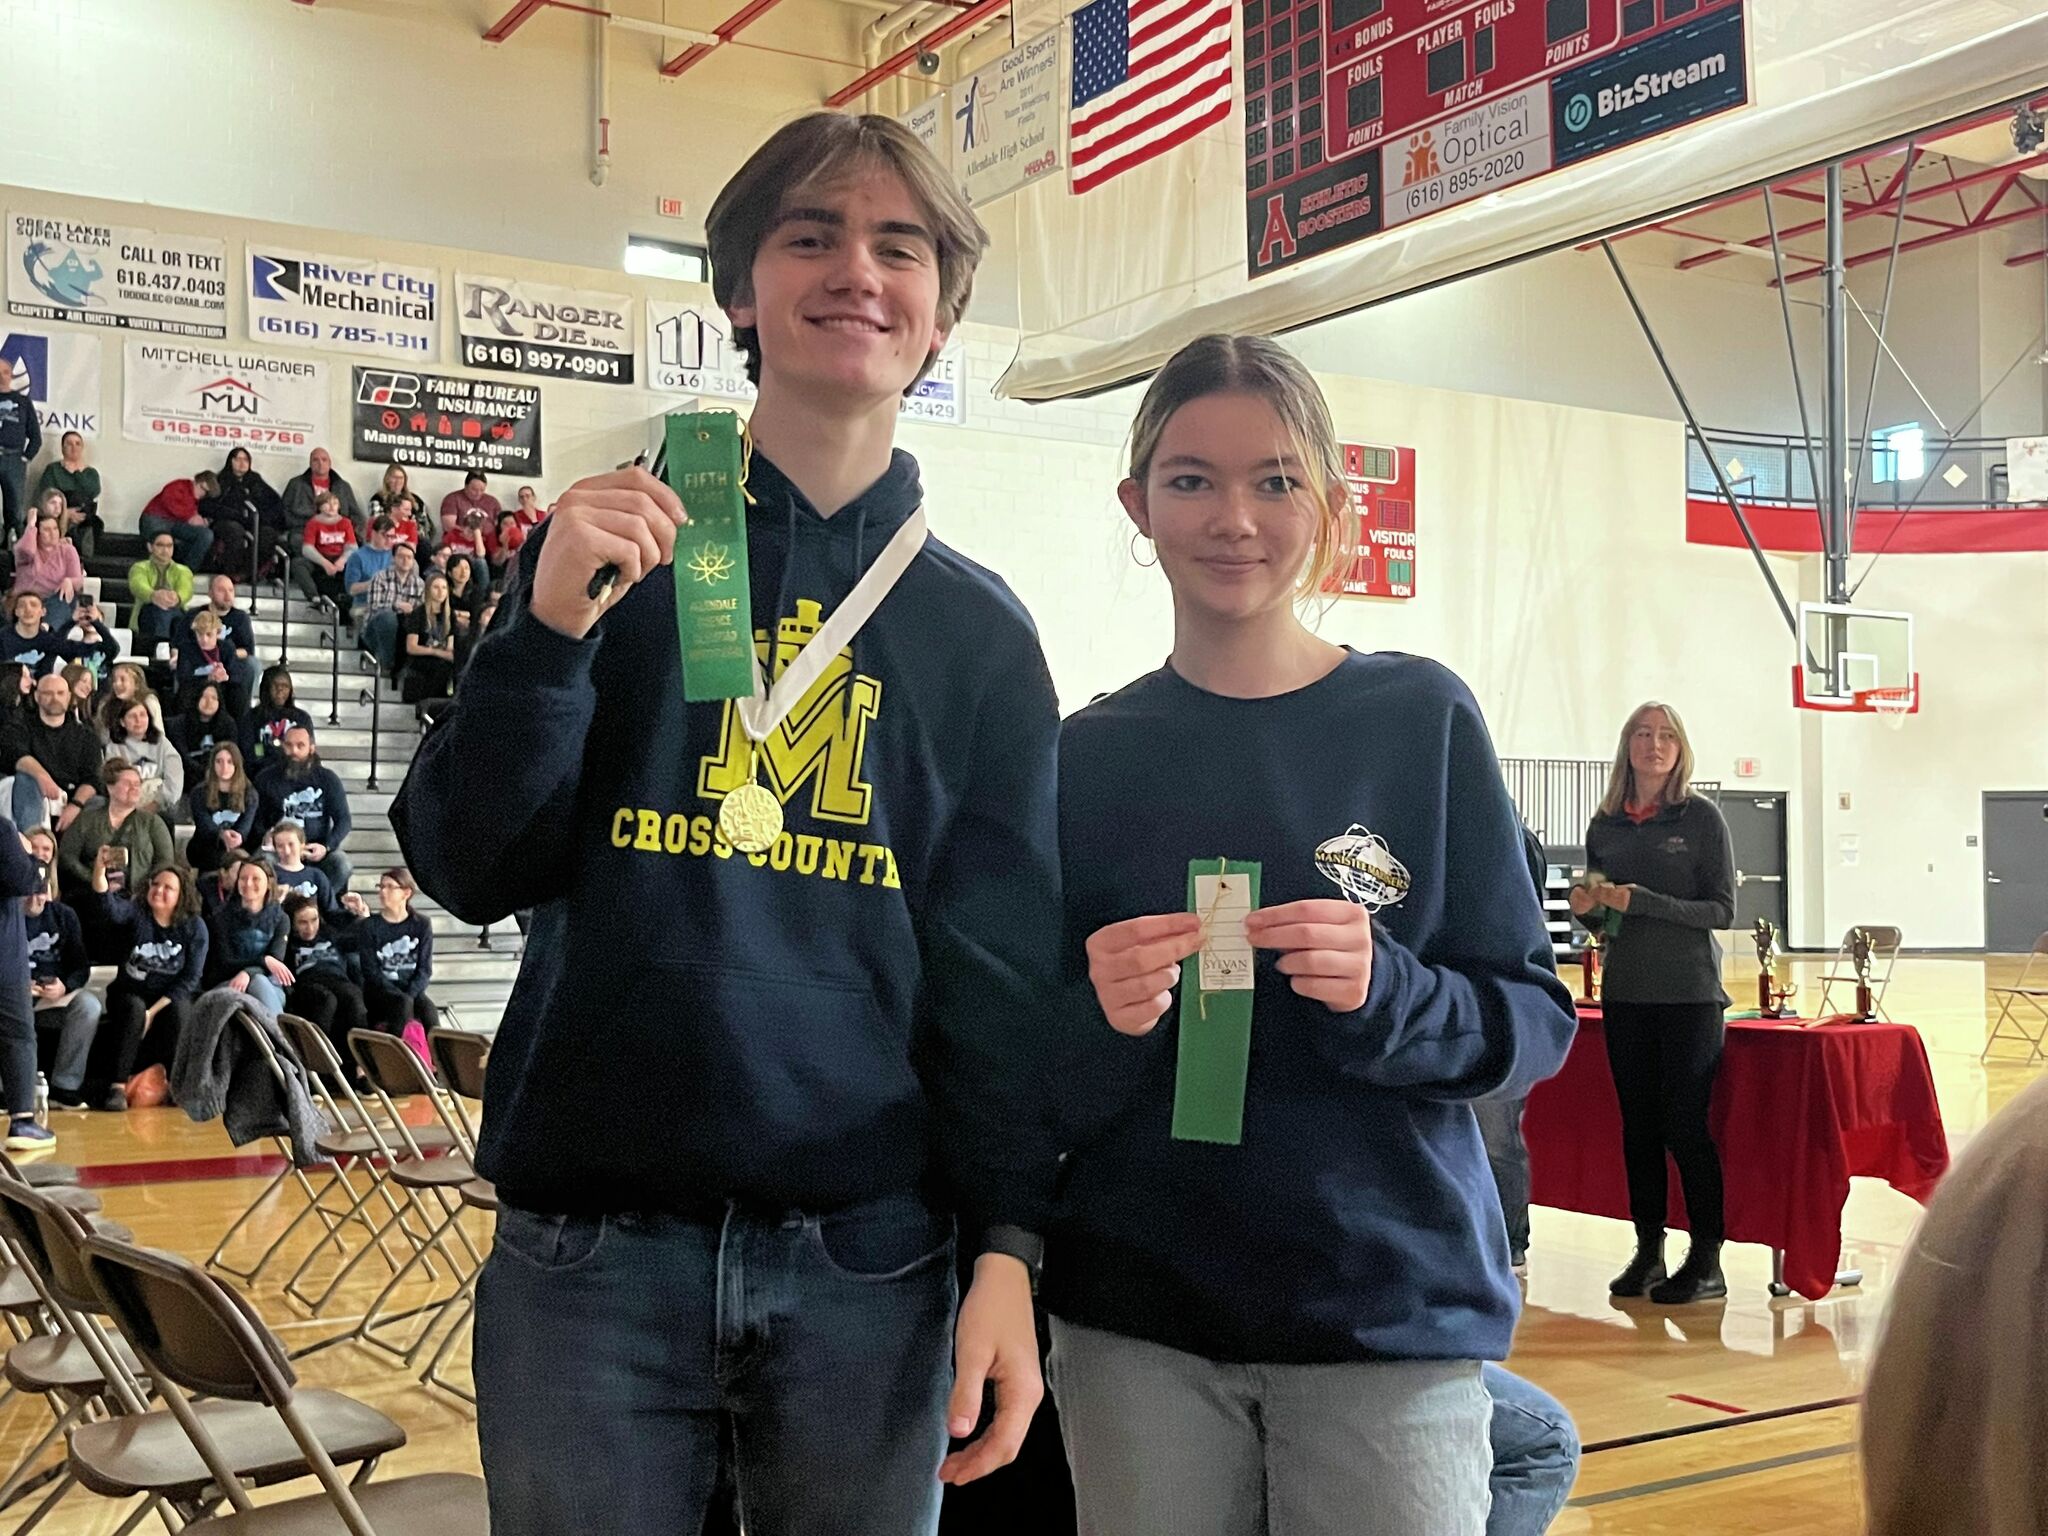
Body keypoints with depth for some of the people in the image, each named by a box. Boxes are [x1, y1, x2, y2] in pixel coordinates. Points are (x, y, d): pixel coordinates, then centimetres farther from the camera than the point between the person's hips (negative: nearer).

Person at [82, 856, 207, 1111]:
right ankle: (116, 1085, -33)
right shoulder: (136, 914, -1)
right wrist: (99, 870, -44)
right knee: (134, 1008, -33)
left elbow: (191, 977, -9)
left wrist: (154, 1010, -19)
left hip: (173, 997, 0)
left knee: (179, 1011, -32)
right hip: (131, 993, 0)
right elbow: (109, 906, -25)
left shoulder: (194, 927, -2)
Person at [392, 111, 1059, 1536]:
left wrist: (1008, 1247, -5)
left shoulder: (981, 630, 6)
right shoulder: (614, 550, 4)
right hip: (590, 1246, 0)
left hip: (867, 1257, 1)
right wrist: (549, 624, -16)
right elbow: (468, 871, -1)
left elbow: (1007, 966, 3)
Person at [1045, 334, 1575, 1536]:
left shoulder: (1424, 719, -2)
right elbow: (1032, 1087, 5)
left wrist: (1386, 996, -20)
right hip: (1138, 1324, 1)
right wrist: (1098, 1023, -17)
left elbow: (1537, 1019, 0)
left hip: (1394, 1305, -1)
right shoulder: (1089, 756, 2)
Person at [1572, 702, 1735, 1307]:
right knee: (1638, 1125, 8)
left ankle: (1707, 1261, 4)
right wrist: (1587, 908, -6)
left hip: (1689, 993, -4)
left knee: (1686, 1124, -5)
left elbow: (1723, 909, -9)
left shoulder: (1701, 816, -5)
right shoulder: (1605, 825, 8)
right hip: (1625, 992, 4)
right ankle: (1647, 1251, 17)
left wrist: (1642, 901, -17)